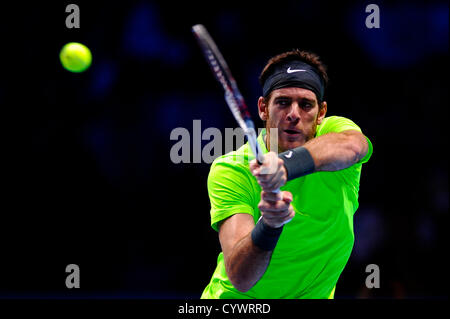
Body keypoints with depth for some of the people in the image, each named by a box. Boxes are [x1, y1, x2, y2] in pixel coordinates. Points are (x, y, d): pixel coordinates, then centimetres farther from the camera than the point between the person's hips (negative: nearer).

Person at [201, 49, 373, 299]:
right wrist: (268, 225, -45)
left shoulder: (335, 130, -10)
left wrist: (287, 165, -51)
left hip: (314, 293, 1)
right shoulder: (230, 171, -17)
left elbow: (351, 146, -36)